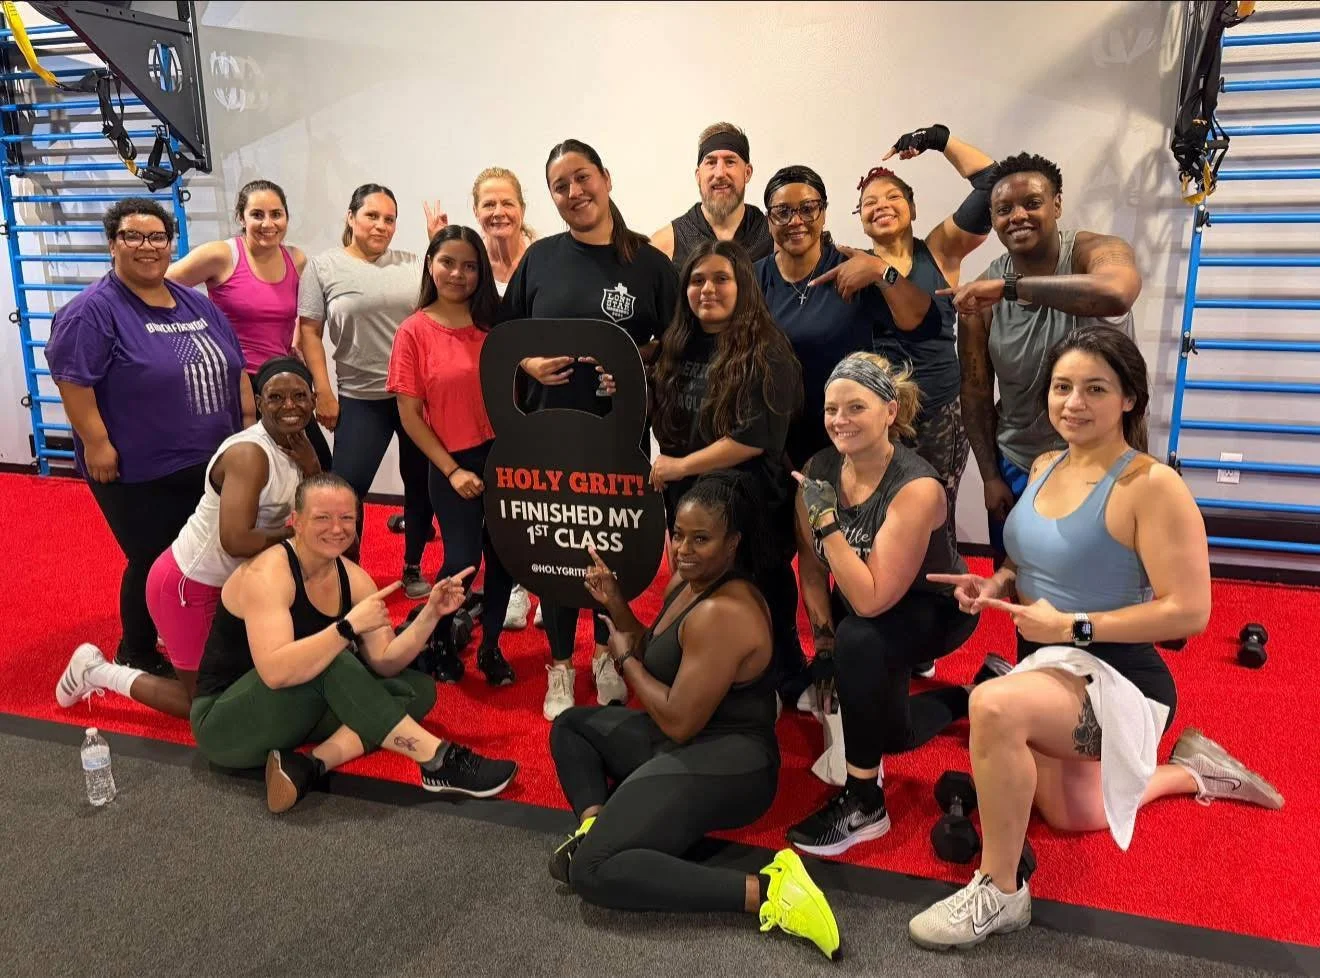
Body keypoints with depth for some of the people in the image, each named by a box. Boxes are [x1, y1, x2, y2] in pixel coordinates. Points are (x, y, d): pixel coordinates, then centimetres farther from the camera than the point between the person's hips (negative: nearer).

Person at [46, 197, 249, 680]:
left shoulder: (198, 305, 10)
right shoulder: (93, 310, -12)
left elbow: (235, 368, 15)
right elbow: (72, 378, -17)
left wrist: (249, 424, 11)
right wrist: (96, 442, -20)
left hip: (212, 464, 7)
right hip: (138, 473, -7)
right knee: (154, 564, 2)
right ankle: (136, 656, 24)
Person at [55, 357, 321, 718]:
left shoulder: (294, 442, -3)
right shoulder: (249, 454, -28)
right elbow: (236, 541, -37)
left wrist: (311, 466, -17)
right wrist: (291, 533, -21)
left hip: (228, 581, 8)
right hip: (187, 585, -8)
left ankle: (174, 639, 37)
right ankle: (97, 670, 19)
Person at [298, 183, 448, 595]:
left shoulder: (412, 263, 7)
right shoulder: (324, 266, 2)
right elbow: (310, 332, 1)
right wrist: (323, 393, -5)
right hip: (361, 398, -2)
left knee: (421, 484, 11)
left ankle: (413, 568, 29)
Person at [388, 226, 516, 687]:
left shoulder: (494, 323, 4)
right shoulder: (414, 331, -5)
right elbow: (410, 415, -5)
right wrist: (452, 470, -9)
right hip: (453, 464, -3)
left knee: (503, 555, 9)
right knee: (462, 560, -1)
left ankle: (490, 646, 29)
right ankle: (437, 641, 26)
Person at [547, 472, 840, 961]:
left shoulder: (722, 614, -25)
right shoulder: (688, 579, 5)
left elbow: (678, 721, -25)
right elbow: (657, 656, 17)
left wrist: (625, 657, -10)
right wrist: (616, 606, 0)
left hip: (724, 763, -11)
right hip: (687, 741, 11)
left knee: (591, 871, -21)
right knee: (571, 724, 25)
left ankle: (764, 891, -23)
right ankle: (595, 824, 0)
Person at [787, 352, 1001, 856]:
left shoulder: (916, 487, -33)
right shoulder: (820, 468, -16)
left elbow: (871, 600, -36)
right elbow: (811, 564, -3)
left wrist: (826, 519, -37)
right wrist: (823, 639, -9)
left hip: (935, 607, -6)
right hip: (862, 601, 7)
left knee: (859, 641, -37)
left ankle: (864, 803, -21)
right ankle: (969, 698, 33)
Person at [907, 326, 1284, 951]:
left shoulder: (1152, 485, -22)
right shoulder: (1045, 466, 1)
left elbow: (1189, 612, -25)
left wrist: (1072, 626, -25)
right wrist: (996, 584, -4)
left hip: (1118, 678, -9)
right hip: (1048, 669, 9)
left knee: (994, 705, -37)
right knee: (1070, 816, 24)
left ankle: (998, 892, -17)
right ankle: (1191, 771, 47)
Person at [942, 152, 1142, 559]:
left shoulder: (1095, 252, -15)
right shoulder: (980, 295, -7)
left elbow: (1116, 293, -41)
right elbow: (976, 391, 2)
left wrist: (1009, 287, -39)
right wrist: (990, 476, 1)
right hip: (1017, 469, 3)